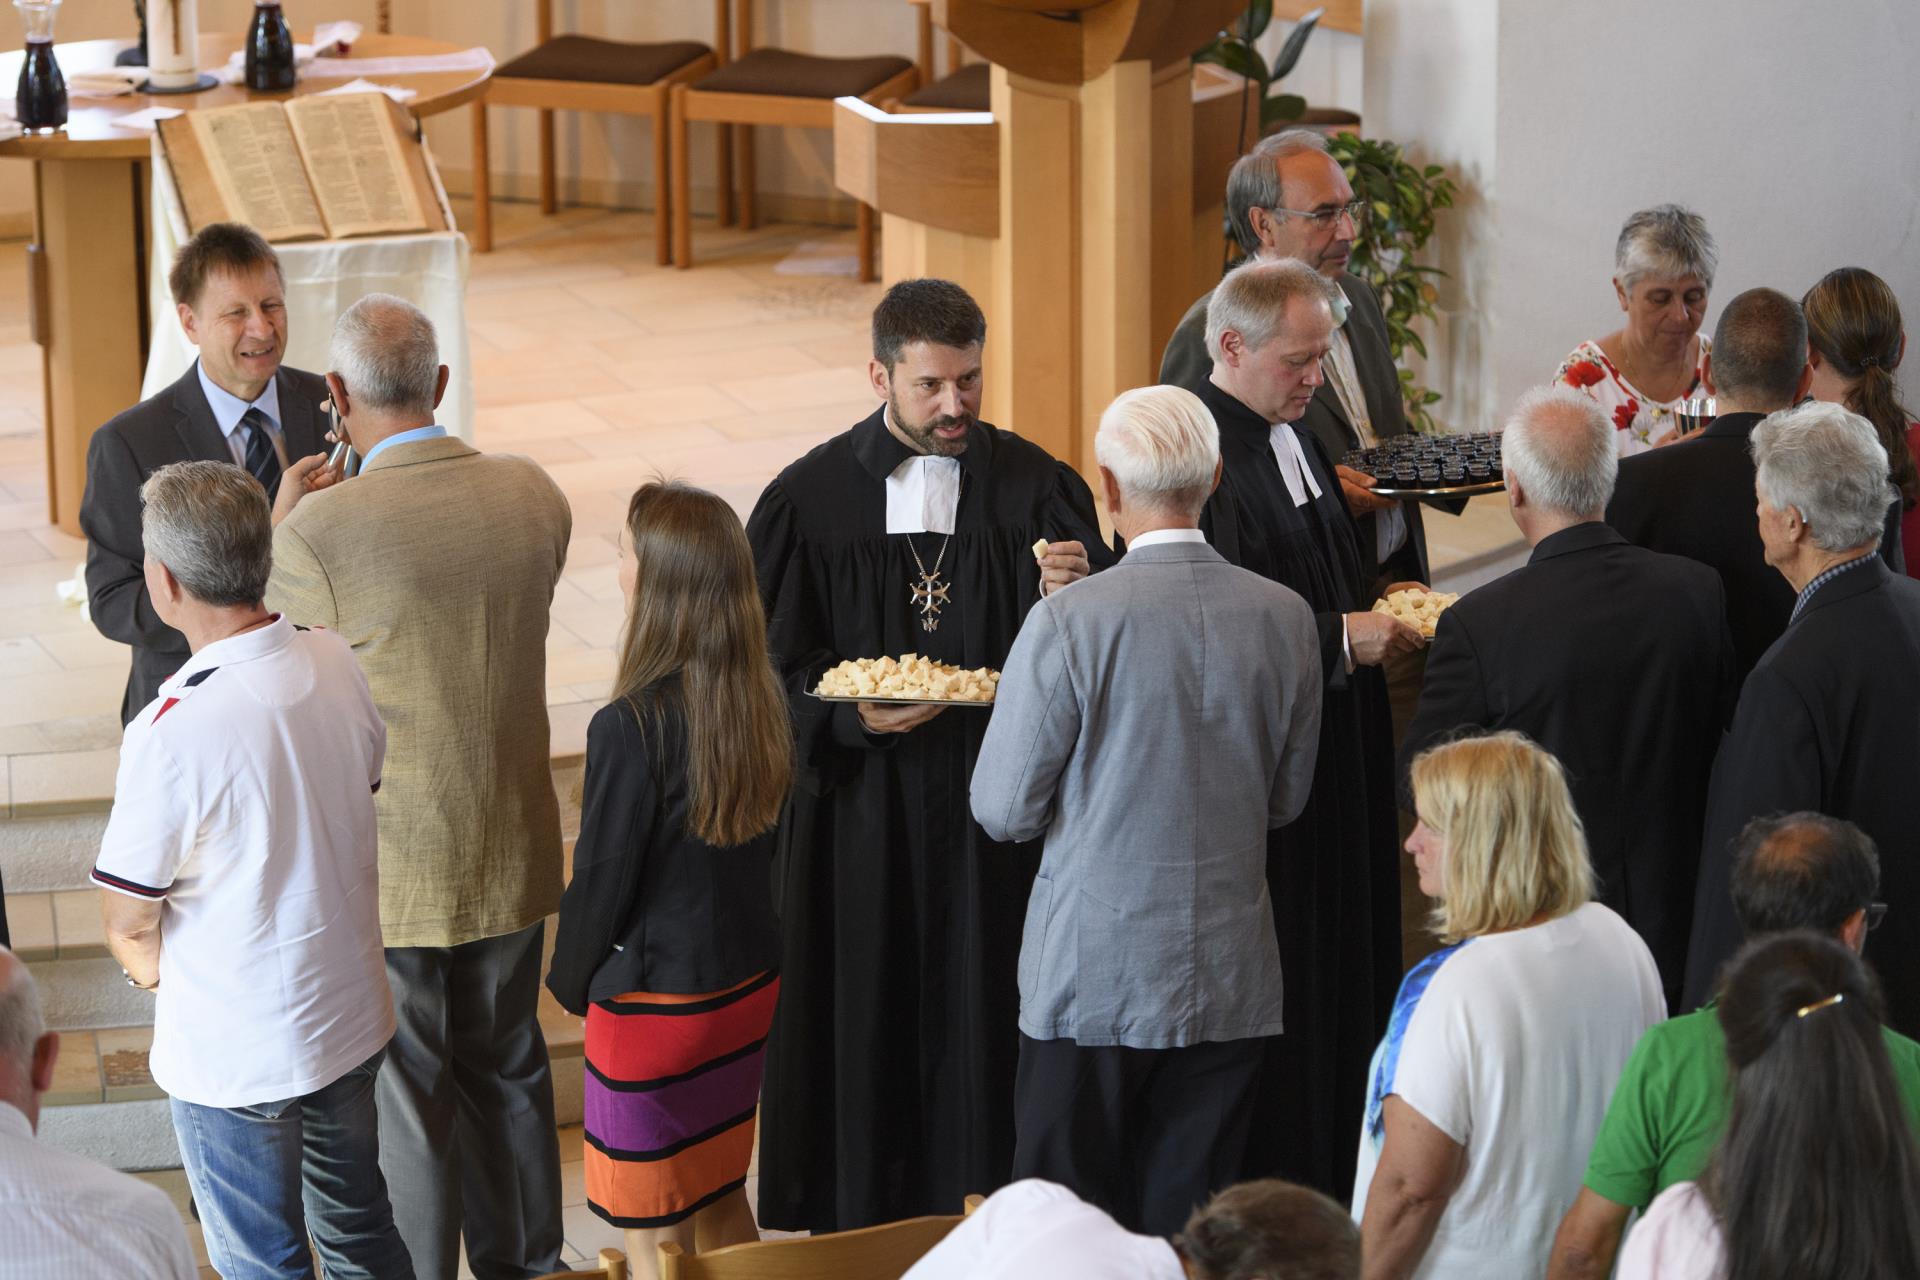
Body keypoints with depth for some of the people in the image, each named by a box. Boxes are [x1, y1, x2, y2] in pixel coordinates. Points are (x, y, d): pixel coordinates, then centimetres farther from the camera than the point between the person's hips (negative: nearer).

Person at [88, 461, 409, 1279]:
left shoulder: (172, 733, -28)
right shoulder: (340, 667, -9)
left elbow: (128, 926, -17)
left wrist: (153, 966, 6)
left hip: (236, 1053, -6)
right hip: (352, 1019, 6)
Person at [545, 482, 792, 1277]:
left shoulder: (631, 727, -26)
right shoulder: (762, 702, -4)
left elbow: (601, 881, -16)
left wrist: (570, 982, 1)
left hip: (655, 1003, -7)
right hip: (748, 984, 7)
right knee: (722, 1204, 23)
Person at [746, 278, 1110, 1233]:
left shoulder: (1035, 488, 1)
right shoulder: (809, 500, -1)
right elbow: (777, 670, 1)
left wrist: (1074, 597, -20)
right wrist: (856, 716, -17)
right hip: (863, 820, -1)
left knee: (987, 1019, 4)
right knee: (867, 1032, 5)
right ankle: (863, 1222, 16)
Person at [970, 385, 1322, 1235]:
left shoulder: (1068, 623, -15)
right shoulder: (1285, 619, -3)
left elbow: (1004, 811, -9)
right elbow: (1286, 799, 9)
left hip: (1092, 981, -4)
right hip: (1231, 982, 4)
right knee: (1188, 1225, 11)